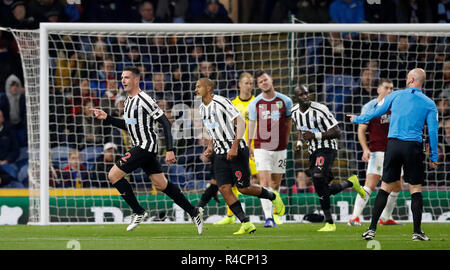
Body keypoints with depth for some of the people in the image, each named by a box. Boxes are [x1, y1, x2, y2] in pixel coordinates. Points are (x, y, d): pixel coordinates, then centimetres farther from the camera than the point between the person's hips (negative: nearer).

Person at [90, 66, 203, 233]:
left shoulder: (143, 100, -16)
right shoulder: (128, 101, 13)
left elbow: (165, 122, -17)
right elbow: (128, 125, 26)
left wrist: (170, 150, -21)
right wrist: (106, 118, 15)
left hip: (146, 145, -9)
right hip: (139, 146, 9)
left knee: (114, 175, -12)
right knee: (160, 185, 10)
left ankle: (139, 212, -4)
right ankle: (193, 212, 16)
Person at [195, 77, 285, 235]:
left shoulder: (221, 102, -13)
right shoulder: (202, 109, 13)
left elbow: (241, 122, -17)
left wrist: (234, 146, -24)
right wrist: (210, 148, 8)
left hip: (237, 151, -7)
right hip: (220, 155, 7)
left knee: (243, 188, -5)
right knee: (224, 189, -9)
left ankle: (273, 197, 23)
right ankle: (246, 224, -7)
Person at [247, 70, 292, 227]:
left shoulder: (285, 101, 0)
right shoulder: (254, 104, -1)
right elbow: (251, 124, 10)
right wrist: (248, 146, 12)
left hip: (280, 148, 1)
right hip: (261, 148, -1)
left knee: (276, 184, 8)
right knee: (265, 183, -13)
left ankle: (274, 214, 23)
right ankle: (268, 218, -18)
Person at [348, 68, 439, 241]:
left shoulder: (396, 96, 6)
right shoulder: (429, 104, 2)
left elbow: (376, 112, 15)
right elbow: (433, 131, 0)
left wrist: (357, 119, 32)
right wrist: (433, 157, 6)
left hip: (393, 144, 2)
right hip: (413, 147, -2)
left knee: (385, 187, 6)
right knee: (415, 189, 5)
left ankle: (372, 229, 3)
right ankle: (417, 232, 0)